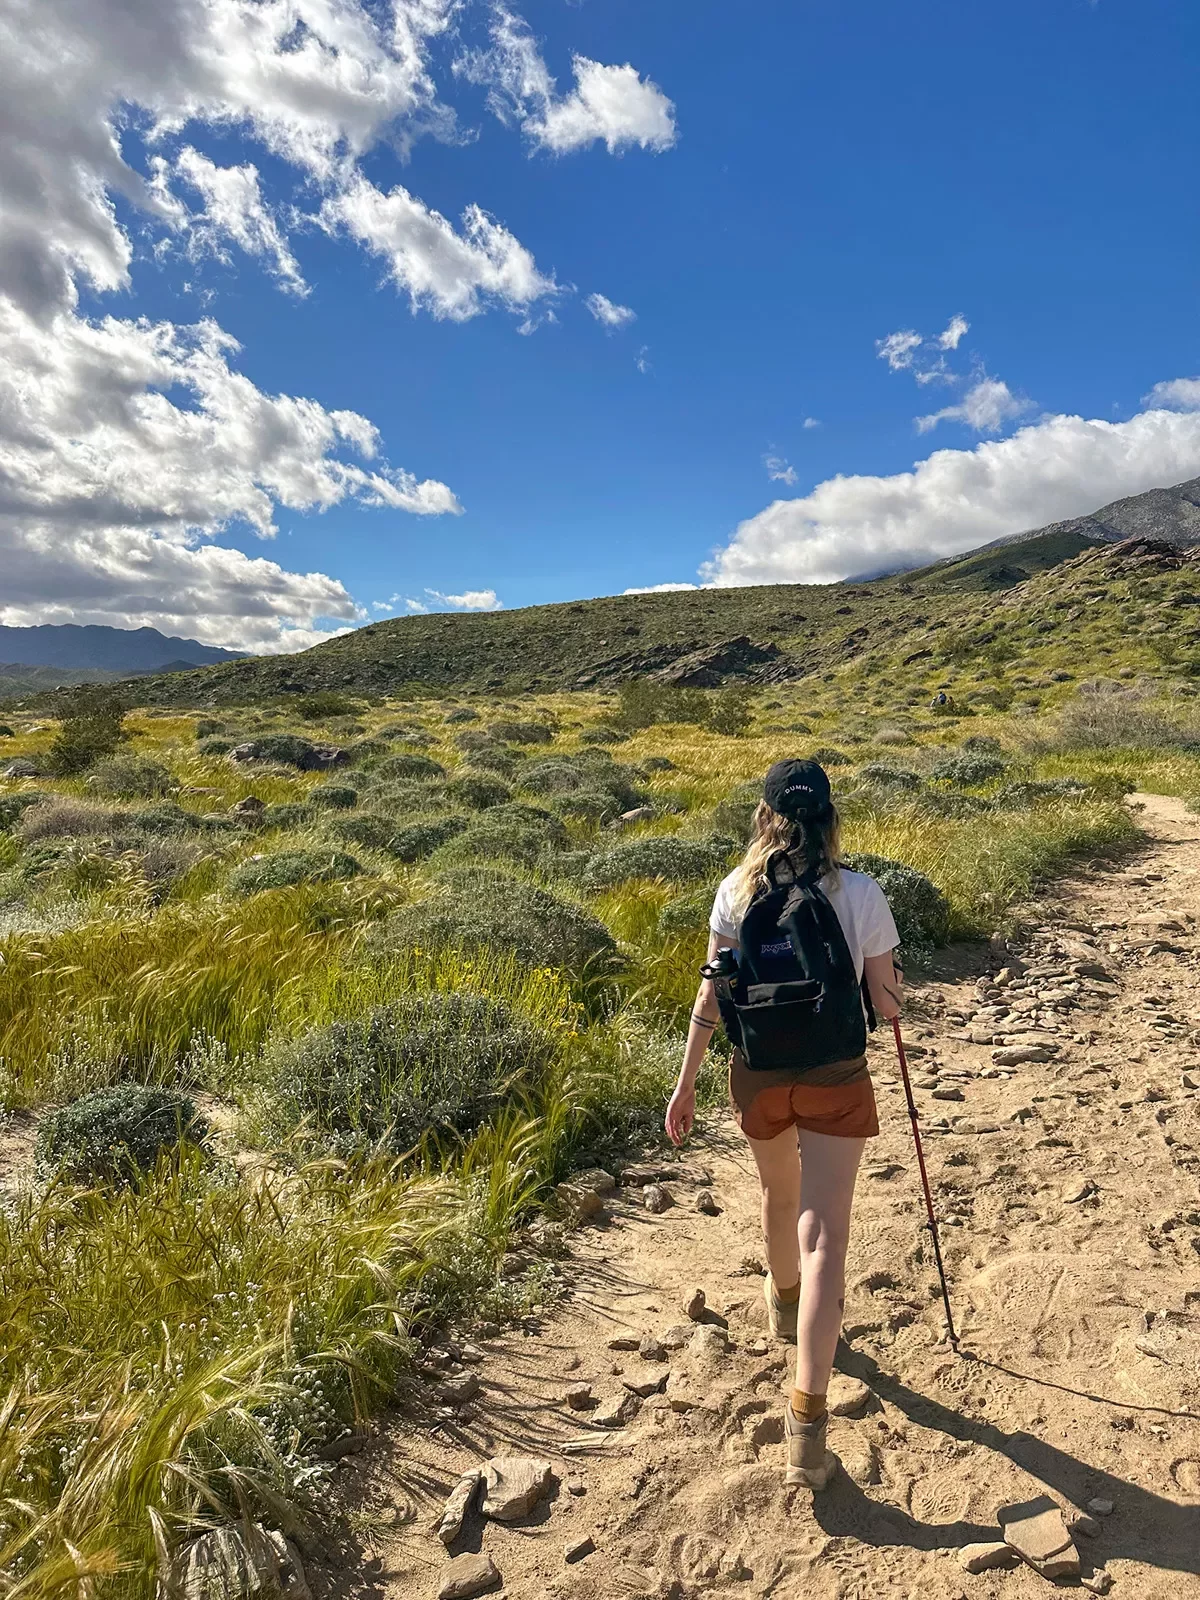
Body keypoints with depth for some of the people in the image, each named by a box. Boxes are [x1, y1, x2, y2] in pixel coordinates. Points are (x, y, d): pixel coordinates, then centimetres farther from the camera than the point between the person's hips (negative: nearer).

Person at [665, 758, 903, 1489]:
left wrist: (686, 1082, 1)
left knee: (780, 1195, 28)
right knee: (824, 1236, 2)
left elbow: (712, 998, -7)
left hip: (759, 1074, 3)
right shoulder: (861, 893, -11)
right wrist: (895, 986, 18)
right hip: (836, 1079, -2)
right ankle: (807, 1416, -1)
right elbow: (888, 1004, -5)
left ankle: (785, 1300, 55)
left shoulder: (737, 892, -8)